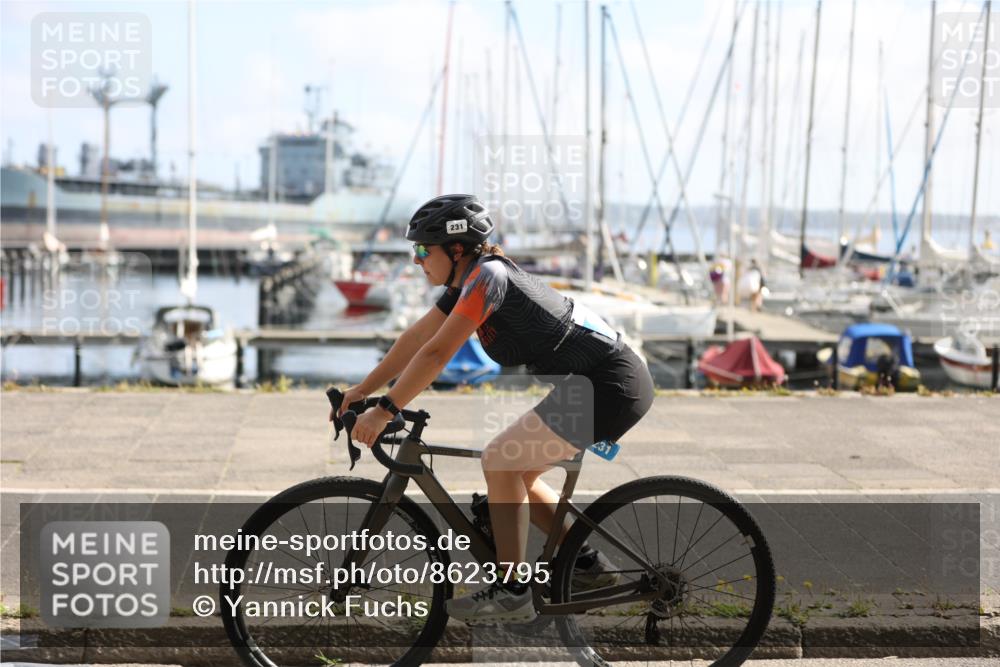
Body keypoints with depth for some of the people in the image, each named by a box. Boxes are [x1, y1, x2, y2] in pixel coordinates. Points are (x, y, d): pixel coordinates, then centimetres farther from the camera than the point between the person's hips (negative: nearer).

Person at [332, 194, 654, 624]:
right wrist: (361, 390, 16)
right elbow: (415, 339, 17)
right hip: (611, 382, 10)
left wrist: (384, 411, -18)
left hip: (609, 384, -10)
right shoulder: (467, 283, 11)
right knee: (515, 474, 14)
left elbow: (436, 354, -21)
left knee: (499, 461, -12)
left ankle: (512, 592, -7)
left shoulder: (487, 275, -17)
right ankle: (587, 564, 21)